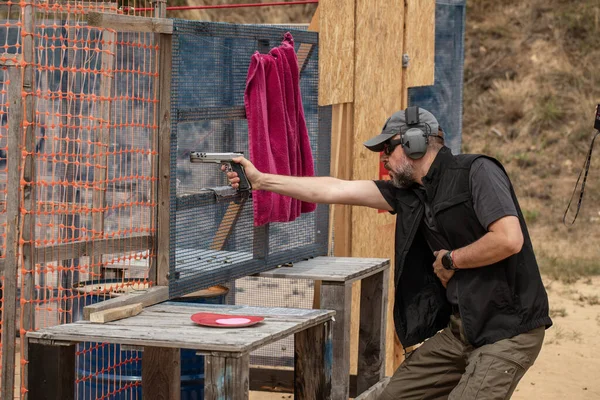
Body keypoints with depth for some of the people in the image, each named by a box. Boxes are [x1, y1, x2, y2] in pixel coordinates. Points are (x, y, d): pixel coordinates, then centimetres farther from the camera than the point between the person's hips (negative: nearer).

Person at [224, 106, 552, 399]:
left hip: (507, 327, -8)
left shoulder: (476, 172, -12)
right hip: (461, 326, 8)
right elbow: (334, 190, 12)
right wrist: (261, 180, 11)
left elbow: (509, 239, -24)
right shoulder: (408, 192, 10)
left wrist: (451, 260, -10)